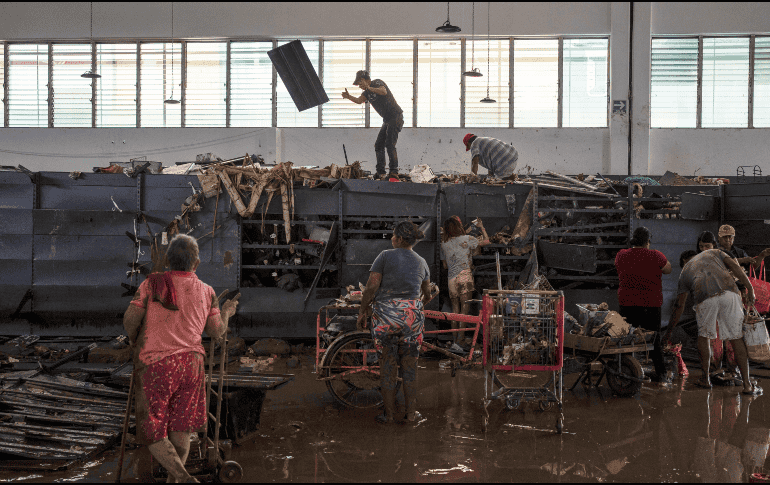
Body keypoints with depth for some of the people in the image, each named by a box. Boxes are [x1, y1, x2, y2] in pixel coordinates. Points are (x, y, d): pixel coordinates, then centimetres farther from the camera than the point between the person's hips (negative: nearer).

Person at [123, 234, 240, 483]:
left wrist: (134, 338, 16)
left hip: (154, 364, -3)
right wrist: (226, 312, 29)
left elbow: (130, 319, -6)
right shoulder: (206, 292, 6)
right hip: (190, 363, 3)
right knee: (180, 430, 17)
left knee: (153, 434, 3)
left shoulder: (152, 283, -2)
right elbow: (217, 331, 8)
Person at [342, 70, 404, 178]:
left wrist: (370, 88, -38)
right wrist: (349, 97, -20)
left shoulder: (377, 83, -7)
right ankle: (380, 172, 8)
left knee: (390, 144, -15)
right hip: (387, 120, 9)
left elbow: (384, 92, -29)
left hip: (396, 117, -9)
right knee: (379, 145, 6)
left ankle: (394, 171, -12)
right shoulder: (367, 92, 15)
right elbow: (359, 101, -4)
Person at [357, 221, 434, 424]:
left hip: (385, 316, -2)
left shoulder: (385, 256, -5)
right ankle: (410, 412, 16)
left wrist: (363, 311, 0)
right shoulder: (421, 262, 8)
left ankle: (389, 413, 12)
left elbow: (371, 286, -11)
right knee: (409, 365, 11)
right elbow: (427, 294, 18)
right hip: (411, 316, 3)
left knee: (387, 365, 6)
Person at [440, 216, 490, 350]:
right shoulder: (466, 239, -2)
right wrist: (481, 227, 22)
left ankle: (454, 340, 9)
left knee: (455, 310, 10)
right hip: (464, 277, -5)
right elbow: (486, 241, 9)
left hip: (451, 279, 5)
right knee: (464, 310, -5)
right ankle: (458, 342, -11)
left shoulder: (444, 244, 11)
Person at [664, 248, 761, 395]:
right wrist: (750, 290, 12)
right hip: (729, 293, 1)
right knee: (737, 338, 8)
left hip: (705, 299, 0)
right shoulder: (715, 252, 36)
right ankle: (747, 385, 9)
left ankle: (705, 379, 25)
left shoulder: (684, 273, 32)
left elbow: (678, 306, 30)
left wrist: (669, 331, 38)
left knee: (704, 335, 23)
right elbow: (735, 267, 15)